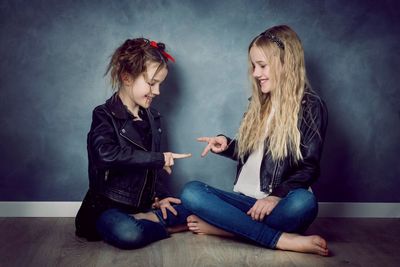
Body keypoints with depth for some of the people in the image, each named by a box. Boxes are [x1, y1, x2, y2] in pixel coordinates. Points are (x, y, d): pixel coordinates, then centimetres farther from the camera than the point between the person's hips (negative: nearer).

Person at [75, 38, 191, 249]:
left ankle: (146, 220, -10)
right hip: (109, 205, -6)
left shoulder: (152, 118, 10)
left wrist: (158, 197, 0)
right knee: (128, 234, -36)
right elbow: (107, 154, -31)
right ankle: (168, 229, -12)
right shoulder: (105, 116, -10)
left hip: (143, 204, 6)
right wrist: (159, 159, -28)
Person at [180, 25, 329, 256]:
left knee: (303, 202, -38)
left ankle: (219, 226, -25)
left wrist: (276, 196, -24)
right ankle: (283, 240, -26)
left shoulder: (311, 106, -2)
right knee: (191, 192, -20)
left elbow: (309, 167, -8)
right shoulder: (259, 103, 16)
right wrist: (227, 145, 3)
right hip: (245, 200, 5)